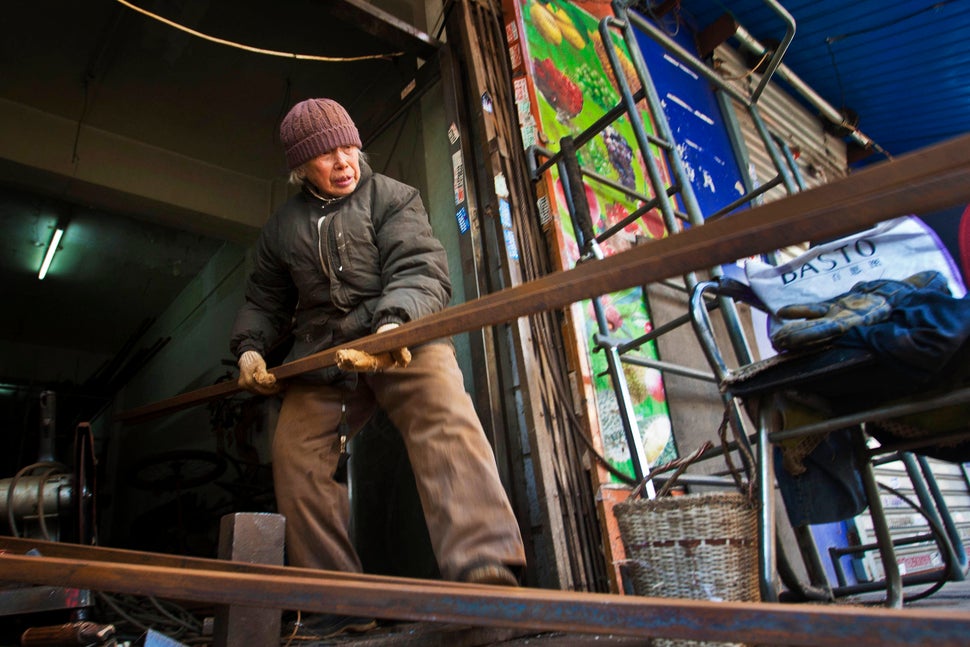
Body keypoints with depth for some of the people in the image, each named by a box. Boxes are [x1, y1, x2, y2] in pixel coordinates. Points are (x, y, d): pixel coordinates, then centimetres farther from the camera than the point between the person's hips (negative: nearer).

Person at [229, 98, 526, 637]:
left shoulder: (394, 197, 4)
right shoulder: (283, 227, 17)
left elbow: (422, 269, -12)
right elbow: (265, 301, 25)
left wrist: (395, 319, -32)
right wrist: (250, 347, 5)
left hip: (403, 336, -4)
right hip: (322, 351, 5)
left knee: (446, 418, -30)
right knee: (296, 455, -7)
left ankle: (485, 568, -40)